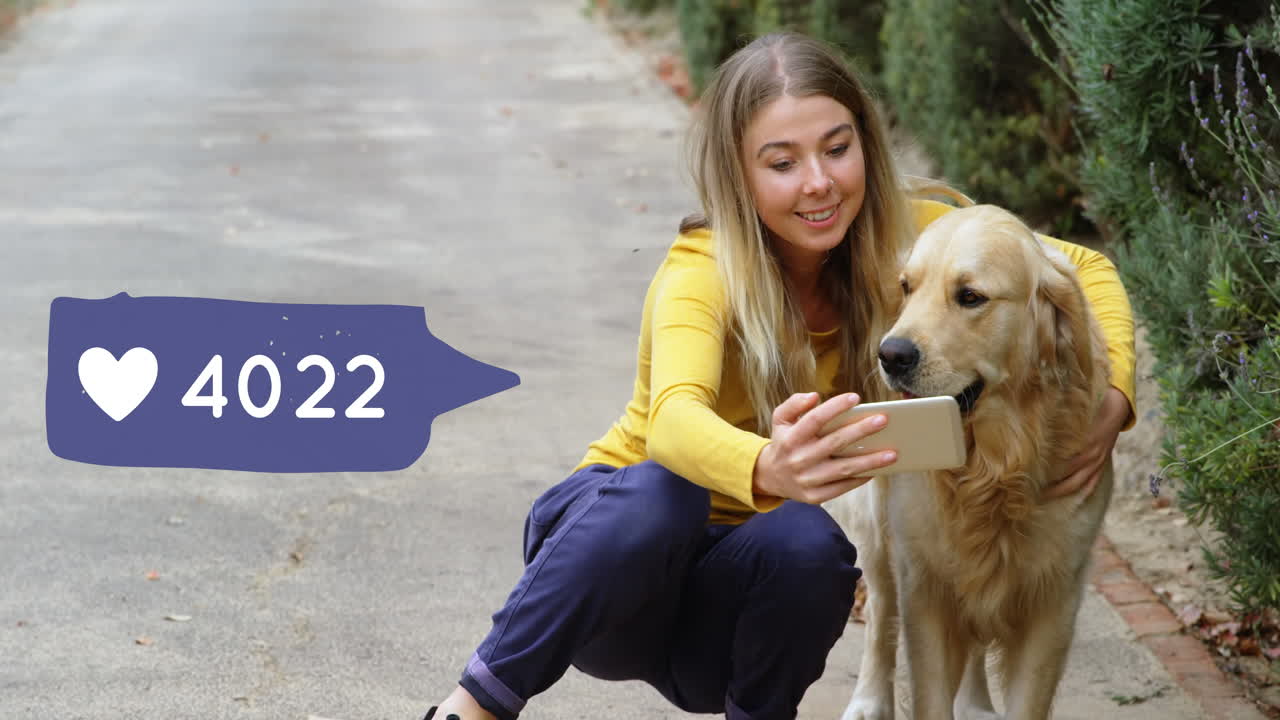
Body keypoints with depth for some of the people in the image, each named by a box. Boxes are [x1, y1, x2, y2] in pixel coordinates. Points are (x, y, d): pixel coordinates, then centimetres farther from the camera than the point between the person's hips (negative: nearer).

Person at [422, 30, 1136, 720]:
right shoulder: (703, 272, -23)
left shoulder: (901, 238, -11)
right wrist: (771, 469, -66)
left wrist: (1111, 401, -22)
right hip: (615, 540, -3)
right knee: (656, 495, -36)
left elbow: (1085, 269, -2)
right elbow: (672, 423, -43)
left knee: (807, 541, -32)